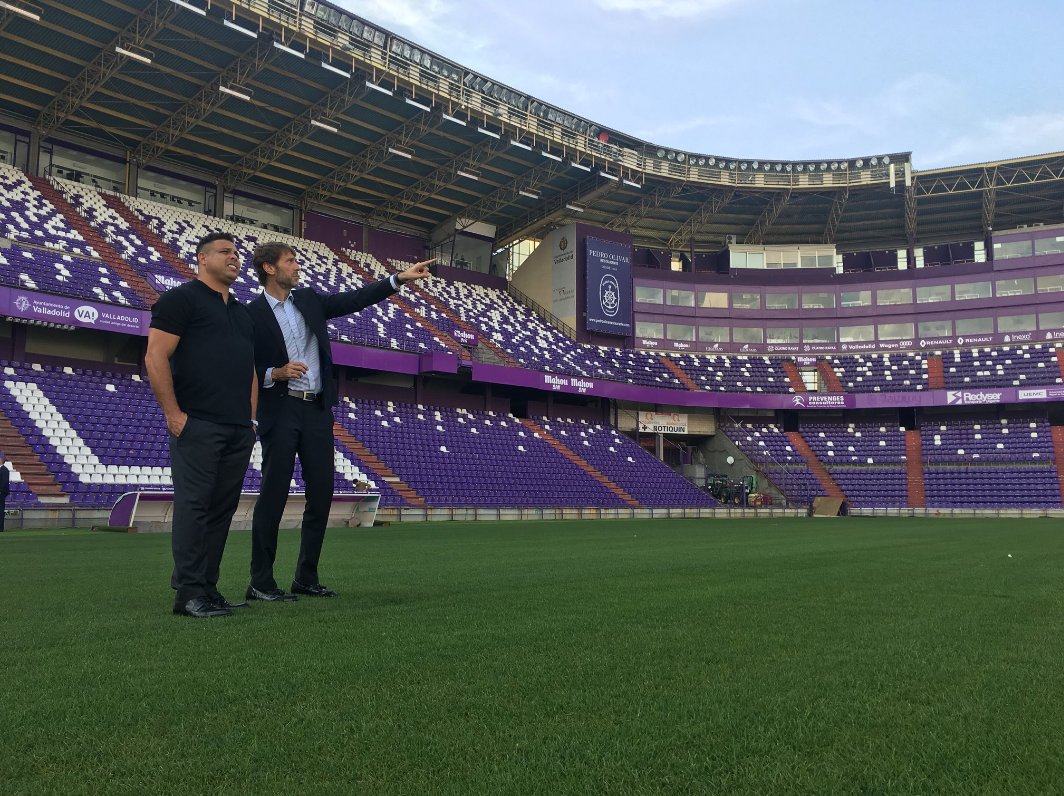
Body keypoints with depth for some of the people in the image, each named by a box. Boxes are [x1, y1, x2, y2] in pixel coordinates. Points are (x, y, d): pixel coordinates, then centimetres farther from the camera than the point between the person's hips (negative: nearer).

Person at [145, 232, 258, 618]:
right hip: (198, 425, -7)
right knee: (193, 505, -7)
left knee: (222, 508, 7)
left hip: (239, 429, 7)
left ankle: (208, 588, 13)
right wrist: (173, 414, -13)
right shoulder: (181, 298, 1)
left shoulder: (242, 312, 22)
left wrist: (251, 416, 16)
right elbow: (155, 357, -8)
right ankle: (188, 592, -2)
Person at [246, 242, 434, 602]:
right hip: (281, 413, -6)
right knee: (273, 496, -3)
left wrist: (400, 278, 7)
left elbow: (354, 300, 11)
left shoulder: (309, 299, 13)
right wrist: (276, 374, -20)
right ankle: (260, 583, 6)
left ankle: (307, 578, 16)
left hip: (317, 411, 6)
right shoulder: (252, 313, -4)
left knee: (321, 494, 6)